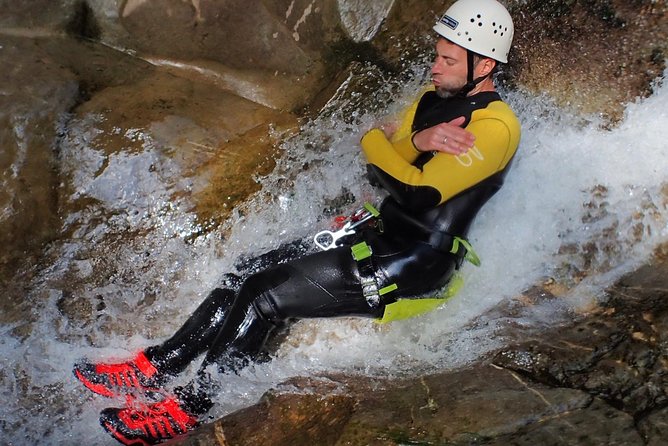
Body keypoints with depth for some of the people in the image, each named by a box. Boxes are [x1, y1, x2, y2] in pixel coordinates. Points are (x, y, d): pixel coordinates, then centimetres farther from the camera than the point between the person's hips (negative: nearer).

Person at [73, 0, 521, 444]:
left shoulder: (494, 127, -17)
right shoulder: (434, 100, 9)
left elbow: (418, 195, -27)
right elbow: (379, 172, 1)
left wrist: (376, 141, -13)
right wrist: (417, 142, -19)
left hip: (416, 265, -8)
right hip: (380, 233, 8)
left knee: (268, 297, -17)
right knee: (251, 272, -1)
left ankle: (189, 405, -1)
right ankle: (157, 367, 10)